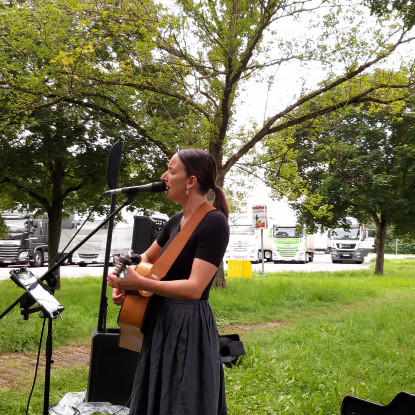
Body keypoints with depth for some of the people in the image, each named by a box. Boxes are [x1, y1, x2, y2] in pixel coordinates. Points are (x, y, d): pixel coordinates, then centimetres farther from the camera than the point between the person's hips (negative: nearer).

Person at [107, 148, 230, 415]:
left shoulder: (214, 223, -19)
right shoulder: (176, 221, 7)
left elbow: (194, 288, -25)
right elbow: (147, 258, 23)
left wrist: (139, 283, -28)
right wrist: (125, 281, 5)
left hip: (188, 328, -9)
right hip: (160, 322, 9)